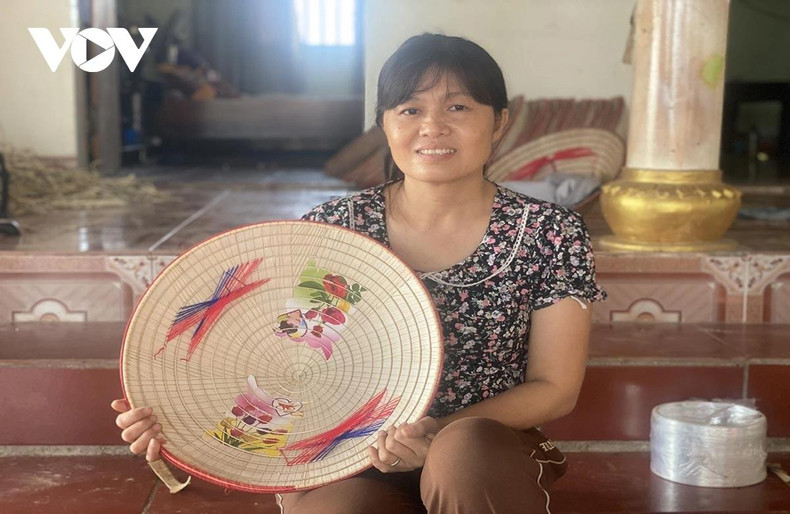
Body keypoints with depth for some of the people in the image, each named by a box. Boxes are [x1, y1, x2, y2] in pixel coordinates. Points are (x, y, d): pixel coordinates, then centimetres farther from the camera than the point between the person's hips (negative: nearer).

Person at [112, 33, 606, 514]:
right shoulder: (332, 228, -2)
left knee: (467, 449, -34)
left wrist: (441, 433, -20)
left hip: (492, 461, 0)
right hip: (344, 462, 1)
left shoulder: (552, 234, -5)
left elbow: (554, 387, -3)